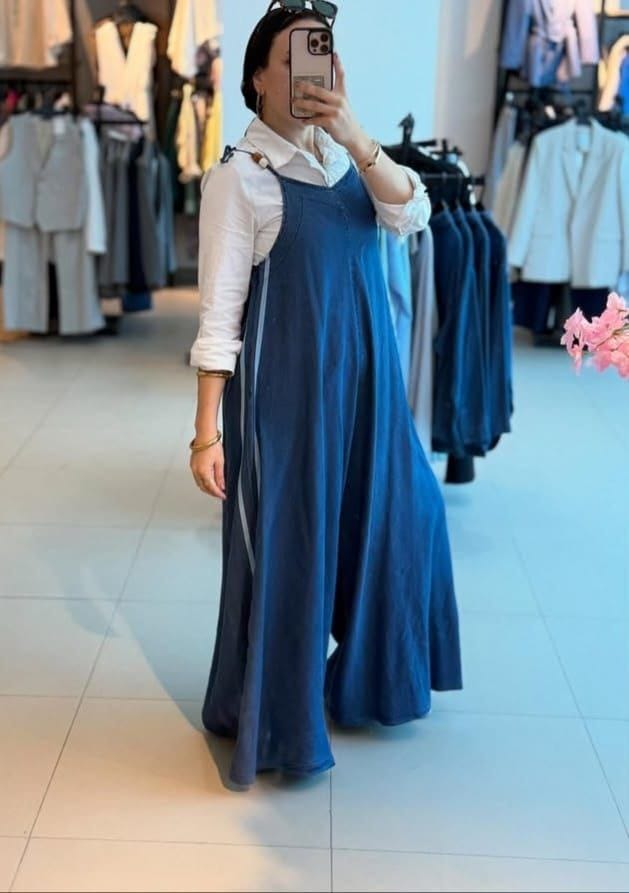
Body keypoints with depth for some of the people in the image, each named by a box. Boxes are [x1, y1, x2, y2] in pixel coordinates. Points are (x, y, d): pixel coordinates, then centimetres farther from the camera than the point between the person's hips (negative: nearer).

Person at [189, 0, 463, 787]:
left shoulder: (345, 159, 6)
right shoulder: (240, 177, -11)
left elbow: (413, 217, -9)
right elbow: (219, 311, -13)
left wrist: (354, 136, -22)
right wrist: (206, 432, -15)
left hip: (364, 380, 7)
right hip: (286, 389, -6)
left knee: (395, 523, 17)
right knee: (284, 546, 5)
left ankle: (364, 680, 42)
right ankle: (270, 723, 28)